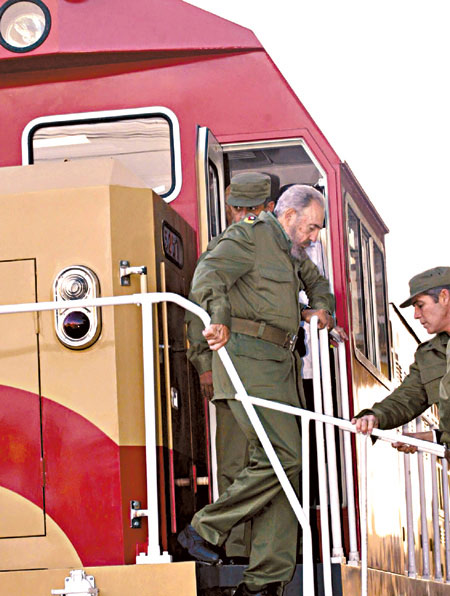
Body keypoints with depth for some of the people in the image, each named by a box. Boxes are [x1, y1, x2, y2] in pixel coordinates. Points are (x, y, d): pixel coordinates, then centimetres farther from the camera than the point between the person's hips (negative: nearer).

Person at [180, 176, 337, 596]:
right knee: (281, 458, -18)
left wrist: (323, 308, 25)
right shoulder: (251, 236, -2)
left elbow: (316, 282, 46)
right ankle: (203, 531, -6)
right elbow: (209, 273, -19)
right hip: (248, 358, -9)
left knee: (283, 465, 3)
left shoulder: (292, 253, 26)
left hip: (280, 365, 9)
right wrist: (218, 318, -36)